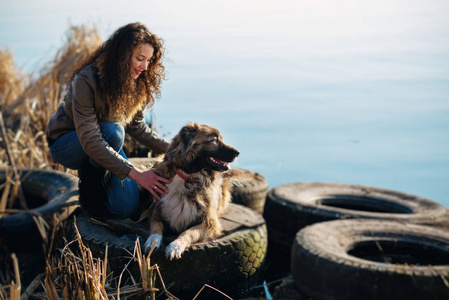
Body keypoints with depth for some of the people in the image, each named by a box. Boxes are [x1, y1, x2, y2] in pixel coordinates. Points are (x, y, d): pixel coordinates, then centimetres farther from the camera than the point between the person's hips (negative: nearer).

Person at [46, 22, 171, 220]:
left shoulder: (138, 83, -10)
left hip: (104, 143, 5)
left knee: (128, 208, -12)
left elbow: (136, 125, 3)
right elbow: (89, 140, -36)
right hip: (66, 143, -5)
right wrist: (136, 174, -41)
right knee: (113, 131, -36)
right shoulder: (86, 81, -31)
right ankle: (88, 193, -12)